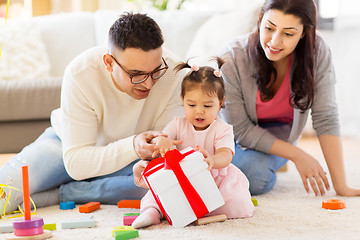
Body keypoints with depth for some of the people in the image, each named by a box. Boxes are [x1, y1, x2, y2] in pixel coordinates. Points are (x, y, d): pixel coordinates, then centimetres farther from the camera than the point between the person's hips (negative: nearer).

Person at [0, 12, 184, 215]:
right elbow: (75, 163, -32)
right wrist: (132, 147, -48)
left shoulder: (172, 72, -27)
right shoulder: (80, 74, -31)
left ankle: (59, 193, -18)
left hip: (130, 160, 3)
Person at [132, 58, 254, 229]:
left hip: (215, 179, -2)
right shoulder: (178, 125, 5)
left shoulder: (222, 130, -4)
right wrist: (160, 141, -33)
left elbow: (225, 156, -21)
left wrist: (212, 160, -47)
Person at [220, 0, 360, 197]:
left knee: (258, 173, -30)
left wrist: (341, 185, -28)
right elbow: (242, 130, -23)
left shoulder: (317, 52, -26)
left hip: (279, 132, -1)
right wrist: (297, 155, -27)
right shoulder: (231, 61, -30)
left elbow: (325, 119, -24)